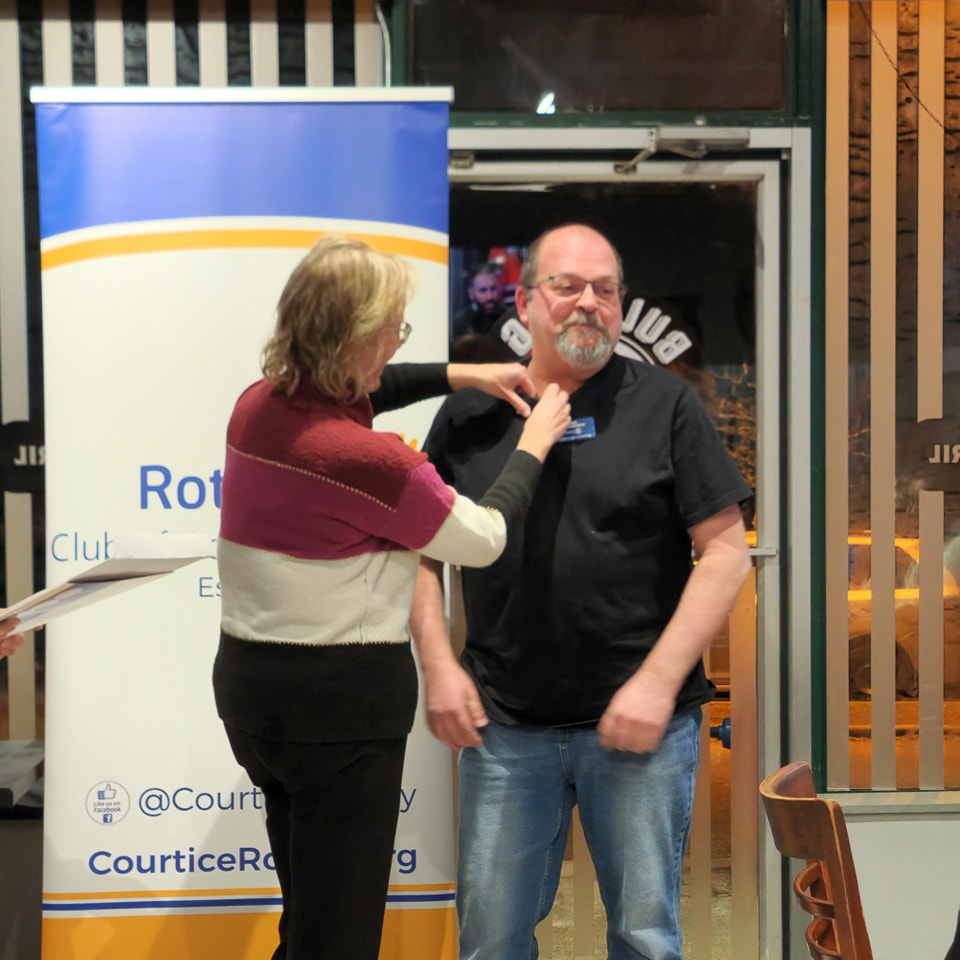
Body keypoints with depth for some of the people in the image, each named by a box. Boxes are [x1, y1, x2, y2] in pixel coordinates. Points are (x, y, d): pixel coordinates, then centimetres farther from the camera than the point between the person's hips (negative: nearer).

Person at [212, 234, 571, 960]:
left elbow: (348, 392, 23)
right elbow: (485, 537, -6)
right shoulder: (370, 460, -22)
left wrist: (459, 376, 18)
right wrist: (533, 445, 8)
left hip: (247, 682, 8)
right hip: (345, 697, -8)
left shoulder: (257, 407, 0)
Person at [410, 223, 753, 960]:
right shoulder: (469, 414, 7)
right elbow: (419, 548, 12)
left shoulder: (663, 404, 0)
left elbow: (726, 551, -3)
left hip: (638, 721, -1)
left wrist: (658, 682, -11)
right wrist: (439, 666, -1)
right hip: (503, 723, 2)